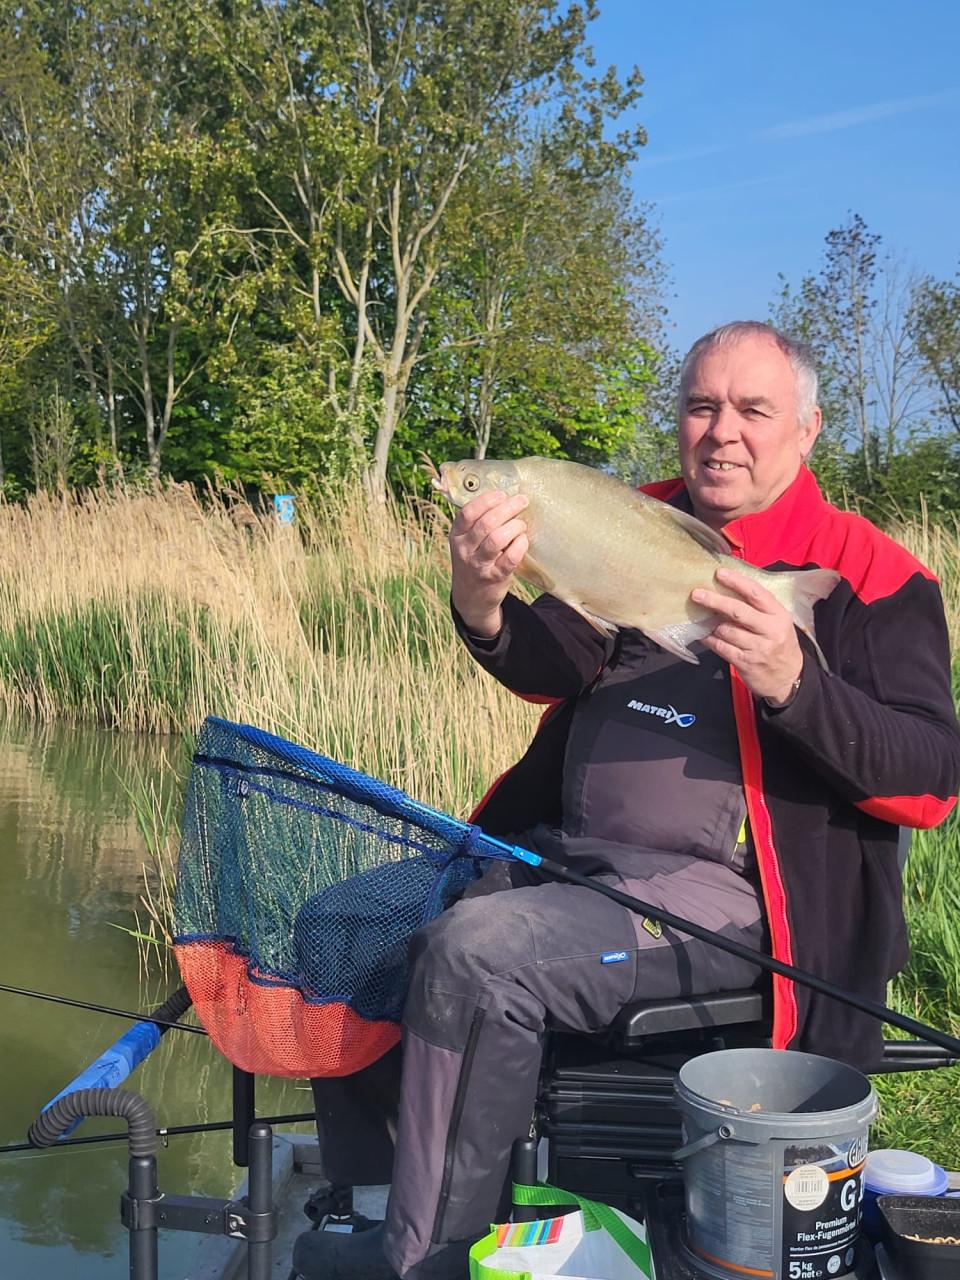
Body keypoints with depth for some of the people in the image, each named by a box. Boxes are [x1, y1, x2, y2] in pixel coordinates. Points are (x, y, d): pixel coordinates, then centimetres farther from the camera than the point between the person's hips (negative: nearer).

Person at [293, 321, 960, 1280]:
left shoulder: (866, 574, -3)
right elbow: (554, 667, -2)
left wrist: (792, 684, -29)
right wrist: (483, 612, -25)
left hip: (720, 889, -6)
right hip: (554, 848, 7)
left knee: (473, 955, -28)